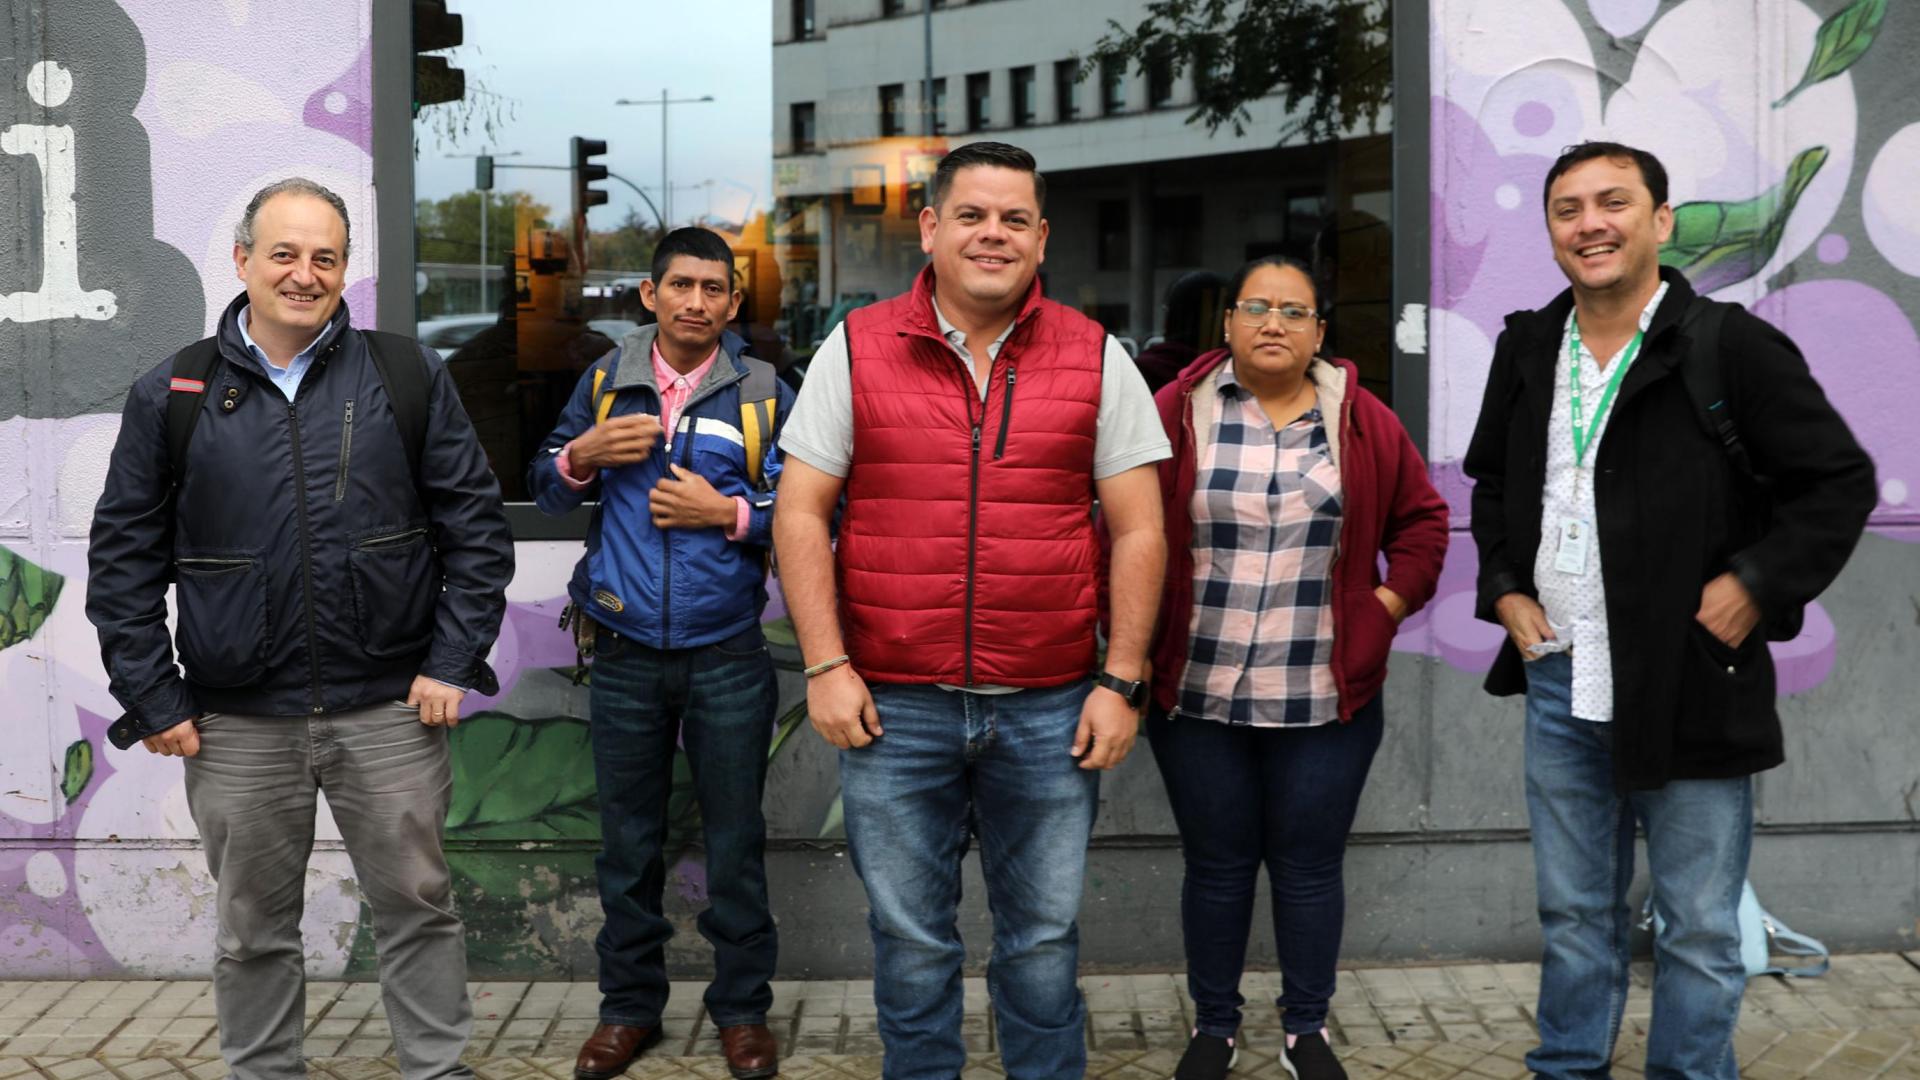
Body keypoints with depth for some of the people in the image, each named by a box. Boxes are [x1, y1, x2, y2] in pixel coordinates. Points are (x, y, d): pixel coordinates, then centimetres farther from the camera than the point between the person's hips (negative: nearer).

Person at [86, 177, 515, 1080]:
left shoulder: (407, 378, 1)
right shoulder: (170, 397, 2)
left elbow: (475, 523, 2)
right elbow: (123, 556, 5)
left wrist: (454, 660, -4)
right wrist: (153, 699, 0)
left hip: (389, 707, 0)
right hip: (238, 723, 1)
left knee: (416, 904, 9)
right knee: (254, 927, 13)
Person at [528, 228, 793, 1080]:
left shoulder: (765, 393, 0)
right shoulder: (605, 380, 6)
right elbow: (545, 490, 11)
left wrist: (728, 512, -16)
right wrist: (583, 454, -9)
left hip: (728, 656, -2)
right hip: (626, 656, 2)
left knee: (735, 839, 6)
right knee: (628, 841, 11)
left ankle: (742, 1009, 20)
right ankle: (629, 1006, 24)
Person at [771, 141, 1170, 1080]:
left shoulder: (1096, 359, 3)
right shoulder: (856, 350, 1)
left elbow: (1137, 529, 3)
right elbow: (800, 514, 1)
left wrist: (1122, 681, -3)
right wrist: (825, 665, -7)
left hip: (1049, 710, 0)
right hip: (893, 706, 0)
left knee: (1044, 937, 11)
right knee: (910, 941, 11)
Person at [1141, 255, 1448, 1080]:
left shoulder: (1365, 422, 4)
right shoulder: (1177, 413, -1)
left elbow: (1423, 519, 12)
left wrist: (1385, 607, 2)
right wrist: (1142, 635, -3)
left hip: (1325, 701, 1)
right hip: (1199, 696, -1)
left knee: (1311, 865, 9)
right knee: (1216, 865, 10)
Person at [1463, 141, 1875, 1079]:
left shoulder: (1732, 348, -9)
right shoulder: (1526, 350, 8)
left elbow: (1841, 481, -5)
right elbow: (1491, 483, 22)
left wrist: (1757, 586, -13)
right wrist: (1504, 589, 9)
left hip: (1690, 685, -4)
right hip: (1559, 682, 5)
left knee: (1699, 929, 7)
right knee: (1573, 915, 16)